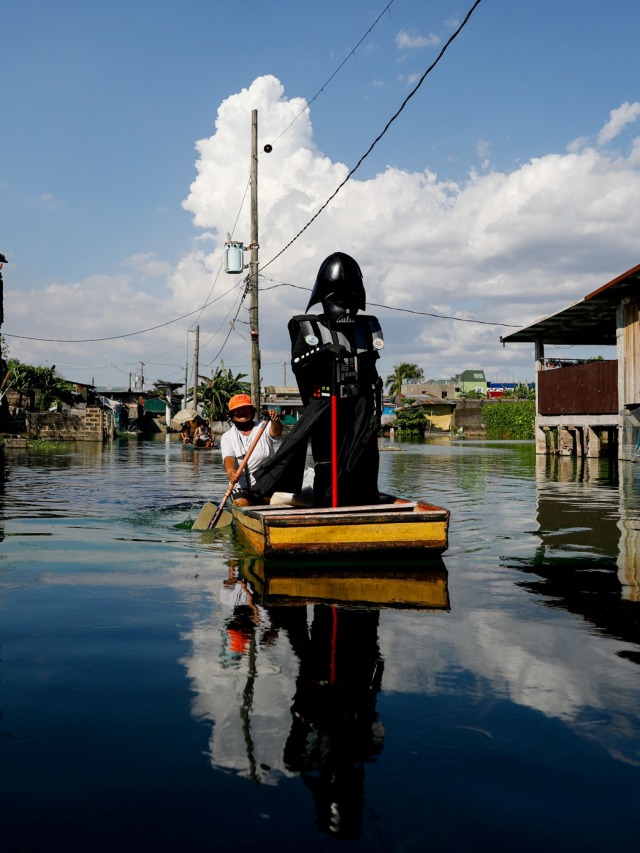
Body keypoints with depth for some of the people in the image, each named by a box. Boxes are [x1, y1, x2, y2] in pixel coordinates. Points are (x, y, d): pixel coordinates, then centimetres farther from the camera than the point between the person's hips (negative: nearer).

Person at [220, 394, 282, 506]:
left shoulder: (263, 427, 9)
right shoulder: (227, 437, 11)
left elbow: (275, 432, -14)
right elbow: (228, 457, -8)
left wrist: (275, 420, -39)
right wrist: (230, 471, -32)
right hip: (241, 487, 0)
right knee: (241, 505, -26)